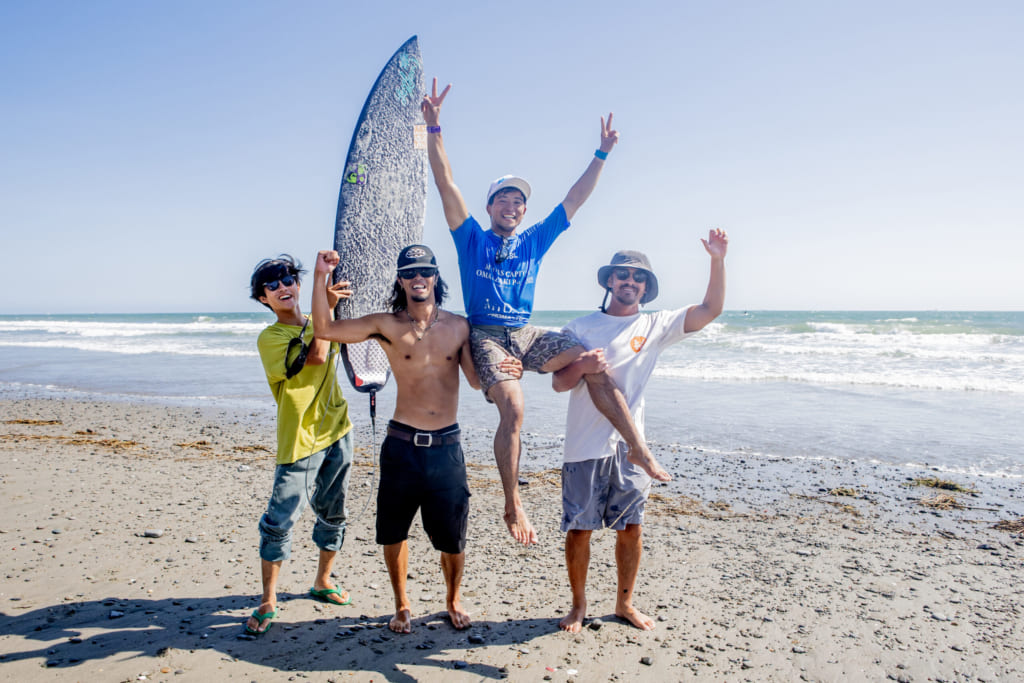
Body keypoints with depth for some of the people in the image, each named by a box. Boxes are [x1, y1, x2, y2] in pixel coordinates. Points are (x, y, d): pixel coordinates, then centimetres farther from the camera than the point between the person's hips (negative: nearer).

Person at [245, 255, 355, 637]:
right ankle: (268, 602, 10)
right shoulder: (270, 338, -9)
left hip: (337, 433, 6)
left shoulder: (319, 325, 9)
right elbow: (316, 356, -22)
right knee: (279, 521, -6)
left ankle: (323, 583, 33)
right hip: (300, 441, -5)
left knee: (333, 514, 15)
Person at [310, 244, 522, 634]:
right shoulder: (387, 325, 0)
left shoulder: (459, 326, 5)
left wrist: (503, 370, -21)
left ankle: (453, 601, 36)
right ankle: (402, 606, 35)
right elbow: (325, 329, -5)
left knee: (452, 538, 8)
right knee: (393, 531, 11)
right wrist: (321, 277, -14)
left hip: (446, 447, 1)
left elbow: (476, 380, 0)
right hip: (402, 444, 0)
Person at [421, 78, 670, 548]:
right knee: (513, 406, -28)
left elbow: (574, 199, 15)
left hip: (527, 335, 4)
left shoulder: (535, 240, 13)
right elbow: (446, 184, -5)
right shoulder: (472, 239, 4)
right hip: (486, 336, -4)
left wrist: (602, 154, 12)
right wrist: (433, 127, -13)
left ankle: (638, 450, -10)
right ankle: (513, 506, -18)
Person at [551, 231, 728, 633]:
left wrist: (717, 261, -10)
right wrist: (581, 367, -21)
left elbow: (710, 309, 0)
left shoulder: (655, 326, 6)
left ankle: (625, 603, 29)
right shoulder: (581, 327, 3)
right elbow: (559, 383, 1)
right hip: (584, 447, -1)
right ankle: (578, 606, 24)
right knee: (578, 528, 5)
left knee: (631, 527, 9)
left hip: (629, 446, 2)